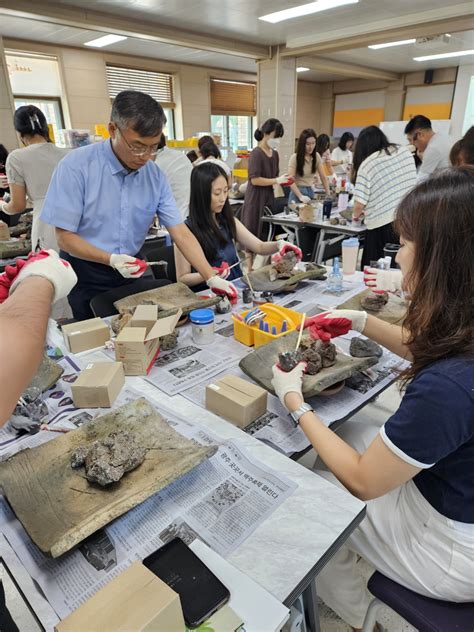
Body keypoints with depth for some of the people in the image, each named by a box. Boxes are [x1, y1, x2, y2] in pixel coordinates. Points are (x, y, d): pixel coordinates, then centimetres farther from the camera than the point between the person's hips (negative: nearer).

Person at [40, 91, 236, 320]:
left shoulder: (155, 175, -6)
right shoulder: (76, 166, -18)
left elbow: (180, 232, -8)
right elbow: (65, 237, -16)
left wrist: (212, 278, -18)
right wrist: (111, 260, -30)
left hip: (132, 272, 4)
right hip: (86, 275, -3)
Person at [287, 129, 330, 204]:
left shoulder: (317, 156, 4)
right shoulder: (295, 158, -10)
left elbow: (323, 177, 6)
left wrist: (328, 194, -5)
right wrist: (301, 196, -29)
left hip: (311, 191, 4)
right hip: (298, 192, -4)